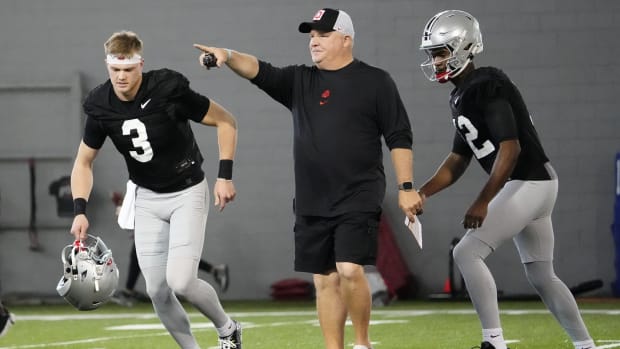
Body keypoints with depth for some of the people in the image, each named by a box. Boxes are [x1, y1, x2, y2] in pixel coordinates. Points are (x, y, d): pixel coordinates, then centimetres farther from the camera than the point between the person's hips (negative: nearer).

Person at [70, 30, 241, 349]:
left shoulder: (169, 91, -23)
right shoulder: (101, 107, -10)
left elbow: (225, 122, -11)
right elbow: (83, 162, 3)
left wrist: (225, 176, -15)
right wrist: (80, 210, -10)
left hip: (187, 193, -4)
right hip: (147, 199, 5)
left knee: (180, 281, -17)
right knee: (157, 290, 0)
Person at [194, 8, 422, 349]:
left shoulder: (375, 82, 1)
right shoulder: (300, 82, 11)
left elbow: (399, 137, 1)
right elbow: (259, 71, -5)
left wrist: (406, 187, -4)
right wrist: (227, 55, -24)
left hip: (358, 198, -5)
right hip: (312, 202, 5)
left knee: (350, 270, -17)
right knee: (325, 280, 6)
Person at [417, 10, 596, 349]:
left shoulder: (486, 87, -17)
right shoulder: (461, 97, 14)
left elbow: (510, 149, -23)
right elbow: (457, 162, 18)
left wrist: (483, 202, -23)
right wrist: (423, 192, 4)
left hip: (529, 183, -10)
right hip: (529, 186, 10)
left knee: (467, 253, -14)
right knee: (541, 275, 16)